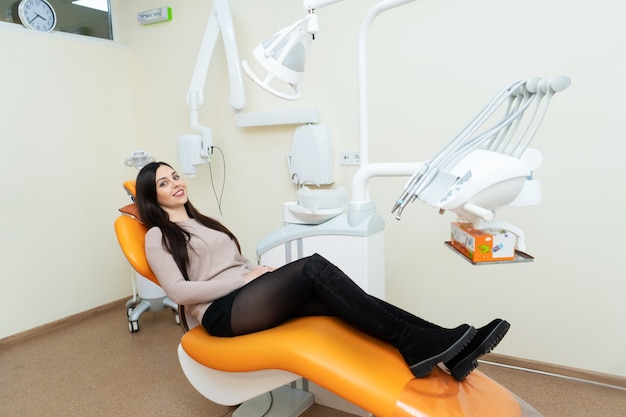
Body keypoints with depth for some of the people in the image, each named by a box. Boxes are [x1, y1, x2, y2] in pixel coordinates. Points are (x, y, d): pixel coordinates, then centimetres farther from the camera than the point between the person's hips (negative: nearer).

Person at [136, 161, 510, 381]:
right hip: (222, 312, -7)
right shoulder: (158, 237, 4)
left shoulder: (204, 222, 26)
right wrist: (241, 279, -13)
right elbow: (179, 291, -10)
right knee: (314, 267, -29)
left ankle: (435, 346, -28)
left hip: (250, 297, 7)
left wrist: (260, 273, 1)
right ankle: (413, 343, -32)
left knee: (330, 297, -20)